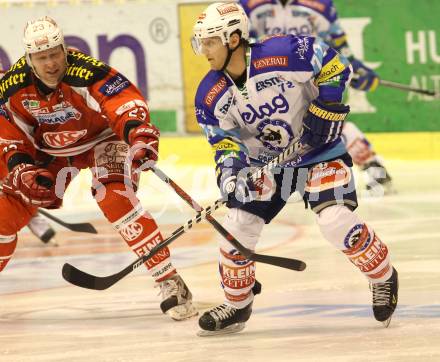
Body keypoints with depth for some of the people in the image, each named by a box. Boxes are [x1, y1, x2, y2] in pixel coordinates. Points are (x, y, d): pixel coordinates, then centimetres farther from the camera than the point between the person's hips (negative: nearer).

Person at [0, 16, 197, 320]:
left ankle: (169, 281, -26)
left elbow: (127, 101, -43)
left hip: (100, 139, -5)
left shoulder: (86, 72, -34)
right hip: (48, 150, 5)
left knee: (115, 199, -29)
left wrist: (140, 134, -61)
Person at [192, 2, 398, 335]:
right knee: (238, 226, -4)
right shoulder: (210, 97, -12)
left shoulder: (286, 53, -28)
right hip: (264, 161, 5)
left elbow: (333, 65, -16)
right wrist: (231, 169, -26)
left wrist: (326, 109, -20)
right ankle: (236, 306, 16)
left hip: (319, 149, -5)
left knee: (335, 220, -21)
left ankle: (383, 277, 5)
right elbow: (223, 141, -6)